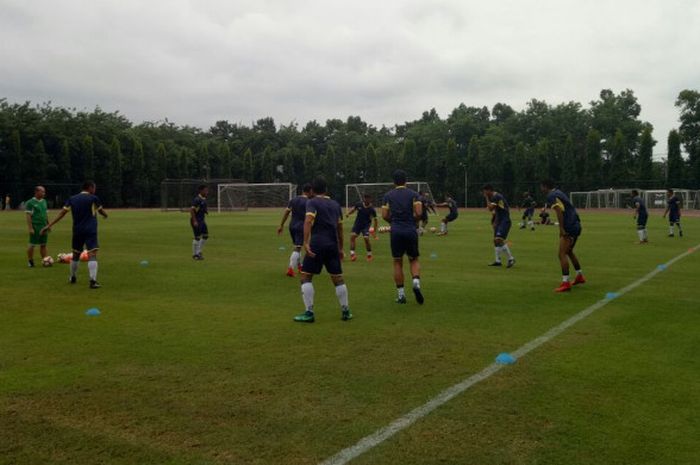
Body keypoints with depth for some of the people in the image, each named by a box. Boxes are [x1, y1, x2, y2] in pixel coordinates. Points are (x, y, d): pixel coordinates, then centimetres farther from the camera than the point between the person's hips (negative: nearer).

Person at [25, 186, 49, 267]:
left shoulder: (44, 201, 13)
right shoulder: (30, 203, -7)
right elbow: (28, 216, -10)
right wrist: (30, 228, -16)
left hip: (44, 227, 6)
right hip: (35, 227, -6)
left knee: (43, 245, 7)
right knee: (32, 245, 1)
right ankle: (30, 262, 10)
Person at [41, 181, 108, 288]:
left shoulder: (72, 199, 9)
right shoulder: (93, 198, -2)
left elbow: (62, 213, 3)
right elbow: (102, 212, 13)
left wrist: (49, 225, 4)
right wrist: (105, 215, 37)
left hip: (77, 231, 5)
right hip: (90, 231, -5)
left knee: (76, 254, 21)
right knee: (92, 255, -12)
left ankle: (73, 278, 37)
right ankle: (93, 281, -25)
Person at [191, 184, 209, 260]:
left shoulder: (204, 199, 10)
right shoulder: (197, 200, -18)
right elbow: (192, 210, -22)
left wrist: (206, 210, 1)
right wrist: (194, 221, -25)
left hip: (202, 220, 9)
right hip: (196, 221, -9)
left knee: (205, 235, 11)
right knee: (197, 237, -4)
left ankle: (199, 252, 23)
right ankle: (195, 254, 9)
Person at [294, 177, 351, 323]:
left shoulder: (312, 202, 1)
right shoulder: (335, 204, 17)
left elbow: (308, 221, -16)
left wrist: (306, 242, -25)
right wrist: (340, 248, 28)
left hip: (317, 244, -5)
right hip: (333, 245, 5)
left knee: (306, 277, 3)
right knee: (338, 278, 11)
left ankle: (309, 313, -3)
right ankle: (346, 311, 15)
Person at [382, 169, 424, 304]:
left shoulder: (388, 196, 5)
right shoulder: (413, 194, 3)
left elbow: (384, 215, -1)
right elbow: (419, 213, -9)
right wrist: (413, 220, 11)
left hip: (396, 231, 0)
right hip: (411, 231, 0)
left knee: (397, 262, 8)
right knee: (414, 260, 15)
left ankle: (401, 294, 8)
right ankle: (416, 283, -12)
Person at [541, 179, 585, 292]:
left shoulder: (551, 196, -10)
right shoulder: (558, 193, 18)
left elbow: (559, 211, -22)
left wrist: (561, 229, -23)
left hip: (569, 227, -10)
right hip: (576, 225, 10)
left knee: (562, 254, -10)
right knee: (569, 252, 24)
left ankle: (565, 283, -14)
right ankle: (580, 276, 33)